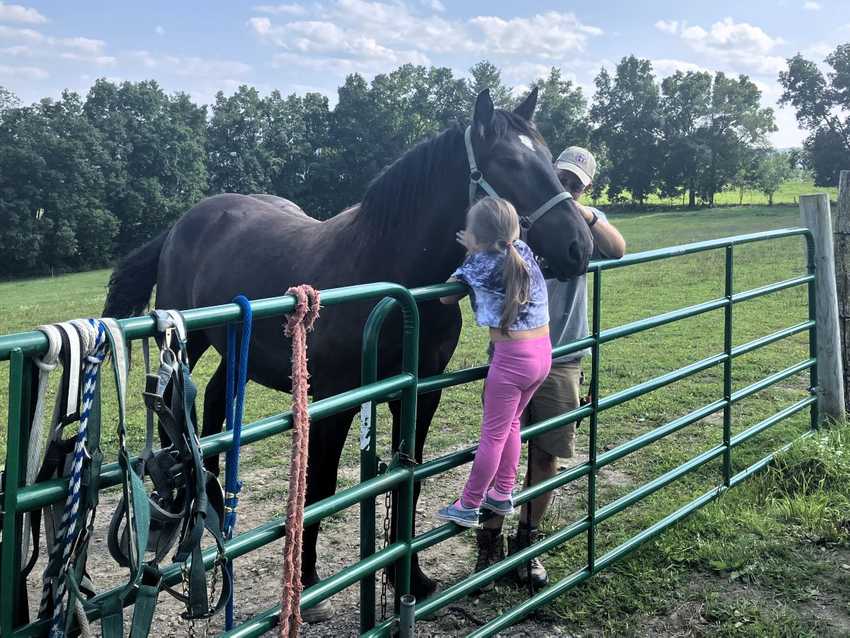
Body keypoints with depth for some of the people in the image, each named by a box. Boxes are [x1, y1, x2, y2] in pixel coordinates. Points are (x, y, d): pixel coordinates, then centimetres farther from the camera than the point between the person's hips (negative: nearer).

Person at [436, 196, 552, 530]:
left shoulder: (479, 263, -12)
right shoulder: (524, 250, 4)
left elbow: (446, 297, -1)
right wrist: (478, 252, 15)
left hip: (512, 357, -7)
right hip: (543, 352, 7)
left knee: (493, 434, 3)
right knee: (511, 423, 22)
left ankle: (469, 505, 15)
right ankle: (502, 495, 31)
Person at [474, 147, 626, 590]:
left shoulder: (587, 222, 6)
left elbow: (617, 250, -14)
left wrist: (582, 212, -27)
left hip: (561, 361, 2)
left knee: (547, 456, 8)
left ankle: (526, 544, 26)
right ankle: (490, 546, 19)